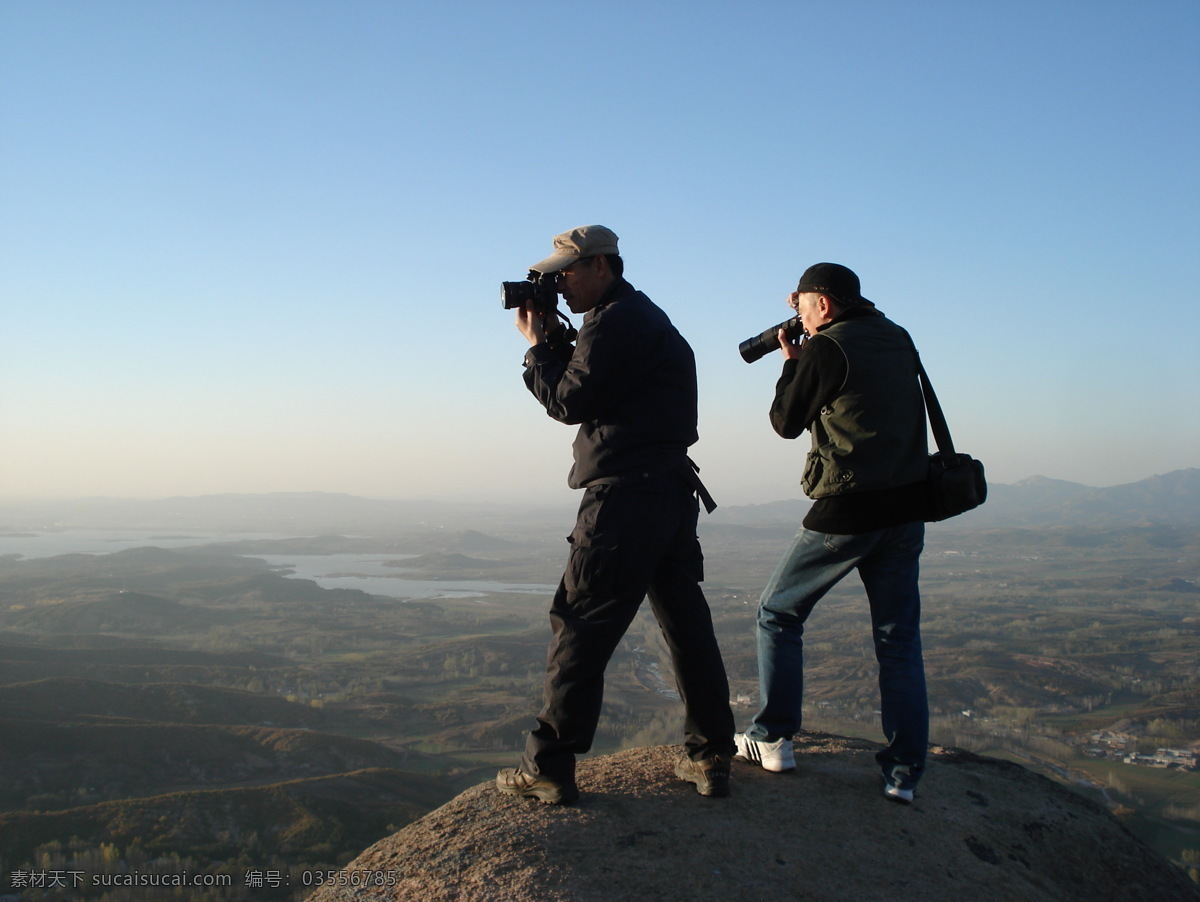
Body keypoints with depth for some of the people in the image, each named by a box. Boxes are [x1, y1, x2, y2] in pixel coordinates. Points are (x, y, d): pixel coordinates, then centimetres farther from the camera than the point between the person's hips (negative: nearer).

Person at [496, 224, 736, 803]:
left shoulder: (617, 320, -10)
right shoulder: (643, 317, 22)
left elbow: (570, 401, -11)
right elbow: (583, 394, 20)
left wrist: (537, 345, 1)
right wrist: (552, 340, 11)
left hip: (625, 495, -10)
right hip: (670, 492, 10)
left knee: (580, 624, -5)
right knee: (686, 622, 11)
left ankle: (548, 766, -1)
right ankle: (711, 757, 17)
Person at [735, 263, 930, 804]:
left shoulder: (825, 349, -11)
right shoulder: (897, 339, 10)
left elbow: (786, 422, -2)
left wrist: (791, 364, 12)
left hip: (846, 511, -6)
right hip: (906, 509, 6)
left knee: (778, 615, 11)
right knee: (899, 639, 9)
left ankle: (773, 739, 14)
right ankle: (904, 772, 7)